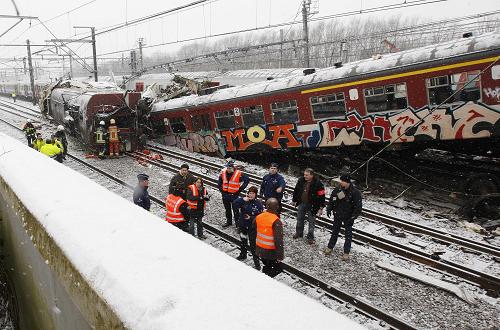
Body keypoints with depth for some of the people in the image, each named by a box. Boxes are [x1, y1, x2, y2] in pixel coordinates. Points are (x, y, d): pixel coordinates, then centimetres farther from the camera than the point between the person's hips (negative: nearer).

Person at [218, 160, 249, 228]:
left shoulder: (238, 174, -17)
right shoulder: (223, 172, -3)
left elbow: (247, 179, -8)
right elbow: (219, 181, 16)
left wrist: (240, 189, -9)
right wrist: (220, 189, 7)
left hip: (234, 194, -5)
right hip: (225, 194, 5)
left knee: (235, 209, 0)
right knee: (227, 209, 18)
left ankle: (237, 222, 11)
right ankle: (229, 221, 32)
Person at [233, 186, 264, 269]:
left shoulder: (258, 203, -14)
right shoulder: (243, 200, -5)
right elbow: (234, 205, -17)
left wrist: (251, 218, -24)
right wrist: (242, 199, -26)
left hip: (252, 227, -5)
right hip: (242, 225, 5)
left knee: (253, 244, -2)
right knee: (243, 241, 25)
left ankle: (256, 261, 11)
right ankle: (243, 255, 49)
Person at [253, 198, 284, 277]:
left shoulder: (258, 217, -5)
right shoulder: (276, 221, -23)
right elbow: (278, 240, -24)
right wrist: (280, 255, -17)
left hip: (260, 249, 6)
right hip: (271, 252, -6)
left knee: (267, 267, 24)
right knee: (277, 269, 10)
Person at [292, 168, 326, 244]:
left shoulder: (317, 183, -21)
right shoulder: (301, 180, -6)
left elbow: (321, 196, -17)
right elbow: (296, 191, 7)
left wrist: (321, 208, -15)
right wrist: (295, 200, 12)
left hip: (312, 205, -5)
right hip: (301, 203, 5)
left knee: (311, 221, 6)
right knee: (299, 219, 18)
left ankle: (310, 237, 18)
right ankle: (299, 233, 38)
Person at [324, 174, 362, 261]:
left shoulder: (355, 193, -17)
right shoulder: (336, 190, -6)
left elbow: (358, 207, -15)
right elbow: (331, 201, 8)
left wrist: (353, 217, -19)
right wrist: (329, 210, -3)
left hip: (348, 217, -3)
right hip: (337, 216, 3)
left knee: (348, 235, 7)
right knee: (335, 232, 18)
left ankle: (346, 253, 17)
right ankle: (330, 247, 32)